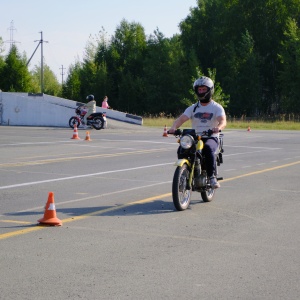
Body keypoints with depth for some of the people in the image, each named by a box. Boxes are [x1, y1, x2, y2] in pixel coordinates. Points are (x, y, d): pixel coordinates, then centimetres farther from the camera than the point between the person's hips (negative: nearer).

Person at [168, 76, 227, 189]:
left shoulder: (217, 107, 4)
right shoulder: (193, 108, 13)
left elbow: (223, 121, -15)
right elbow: (181, 118, -2)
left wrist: (218, 127, -40)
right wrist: (173, 127, -25)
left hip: (211, 137, -3)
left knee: (208, 148, -37)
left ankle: (212, 177, -26)